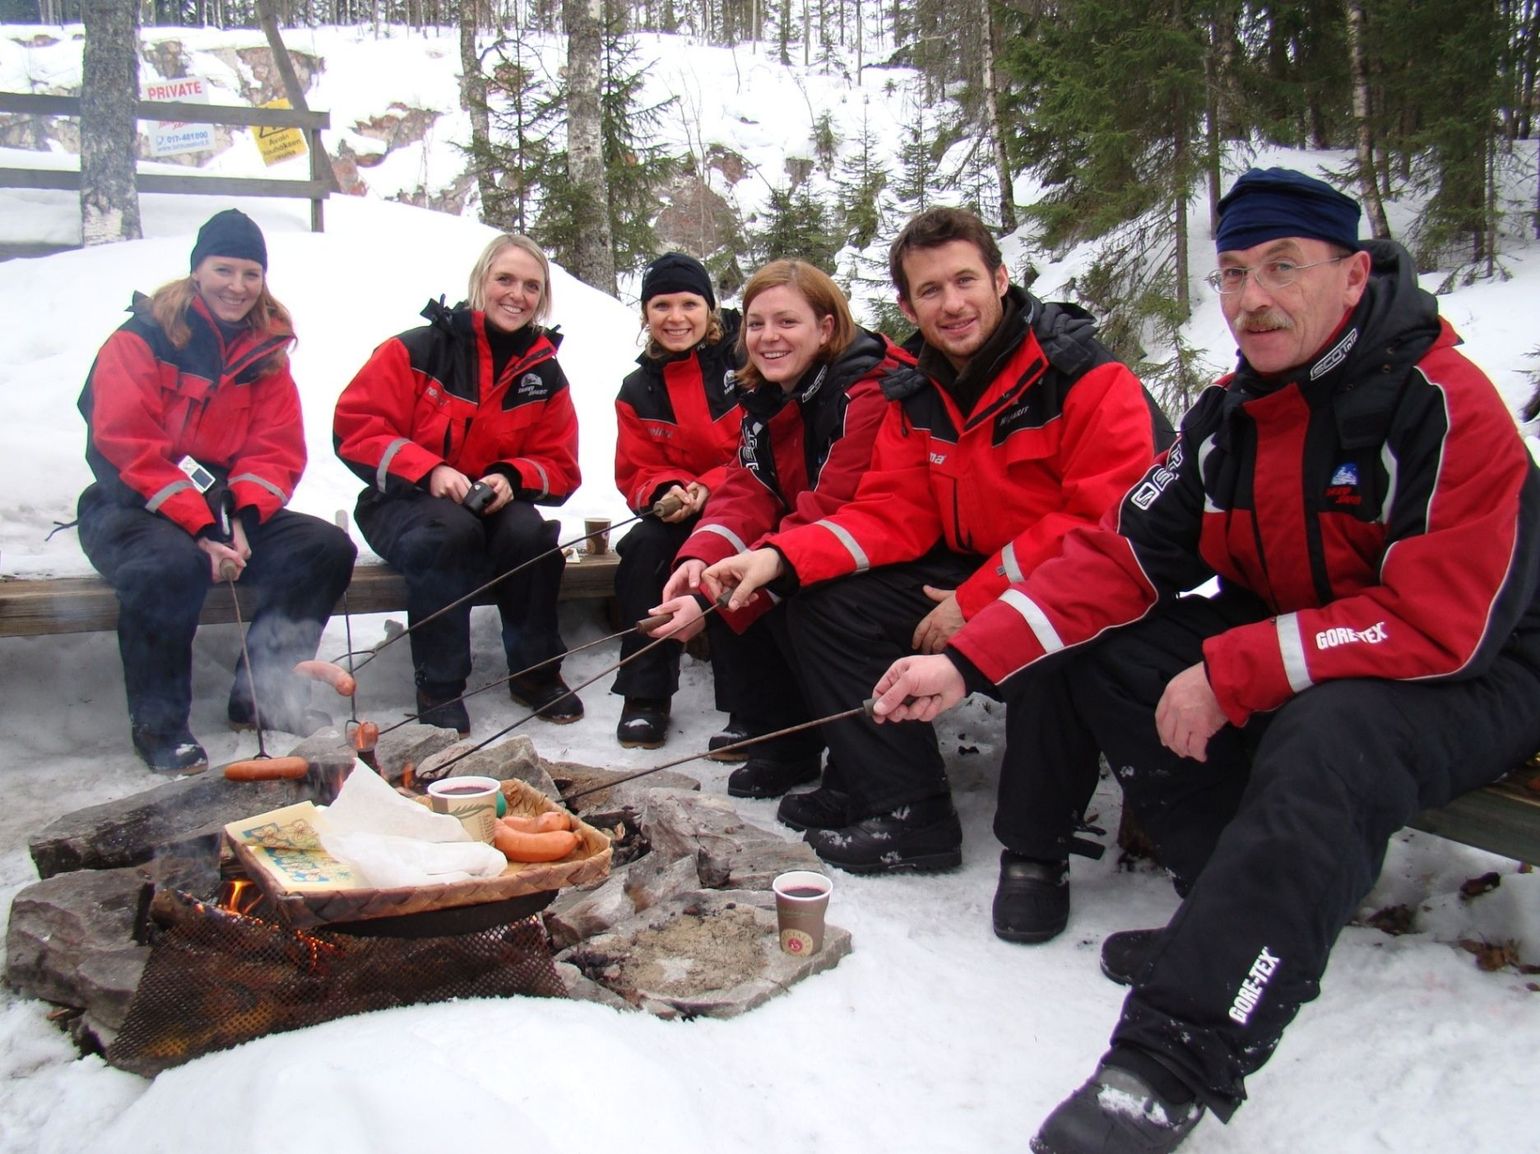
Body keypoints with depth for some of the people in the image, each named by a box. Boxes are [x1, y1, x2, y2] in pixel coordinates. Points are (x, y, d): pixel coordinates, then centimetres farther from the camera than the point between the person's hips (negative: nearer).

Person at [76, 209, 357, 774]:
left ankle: (263, 697, -3)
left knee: (328, 549, -15)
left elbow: (278, 450, 2)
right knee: (171, 564, -37)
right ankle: (157, 722, -15)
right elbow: (126, 447, -17)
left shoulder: (266, 350, 10)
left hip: (227, 509, 5)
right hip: (131, 509, -5)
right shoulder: (141, 339, -6)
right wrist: (199, 528, -26)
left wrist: (243, 521, -17)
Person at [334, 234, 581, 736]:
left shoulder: (545, 374, 3)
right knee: (450, 531, -35)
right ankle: (439, 686, -21)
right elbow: (354, 426, -11)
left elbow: (559, 467, 5)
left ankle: (536, 671, -8)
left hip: (493, 505, 3)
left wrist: (511, 478, -17)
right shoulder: (419, 350, -9)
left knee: (530, 534, -29)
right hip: (405, 502, -3)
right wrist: (428, 470, -24)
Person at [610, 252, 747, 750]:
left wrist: (711, 489, -22)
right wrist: (668, 492, -16)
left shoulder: (746, 362, -8)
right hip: (681, 514, 4)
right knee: (643, 546, -25)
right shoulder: (638, 390, 8)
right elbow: (637, 472, 8)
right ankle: (645, 696, -13)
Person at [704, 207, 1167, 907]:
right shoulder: (915, 398, 5)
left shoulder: (1089, 379, -16)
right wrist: (782, 559, -17)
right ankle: (907, 812, -4)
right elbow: (890, 515, 0)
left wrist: (978, 601, -23)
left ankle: (1036, 849, -17)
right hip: (968, 577, 7)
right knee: (826, 605, -5)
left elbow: (1110, 524, -22)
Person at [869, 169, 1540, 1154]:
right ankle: (1252, 911, -9)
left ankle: (1180, 1055, -36)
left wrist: (1231, 674, -27)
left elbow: (1444, 625, -25)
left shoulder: (1447, 405, -19)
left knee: (1328, 735, -38)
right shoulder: (1230, 414, 2)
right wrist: (968, 663, -16)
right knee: (1105, 648, -10)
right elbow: (1121, 557, -5)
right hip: (1290, 654, 7)